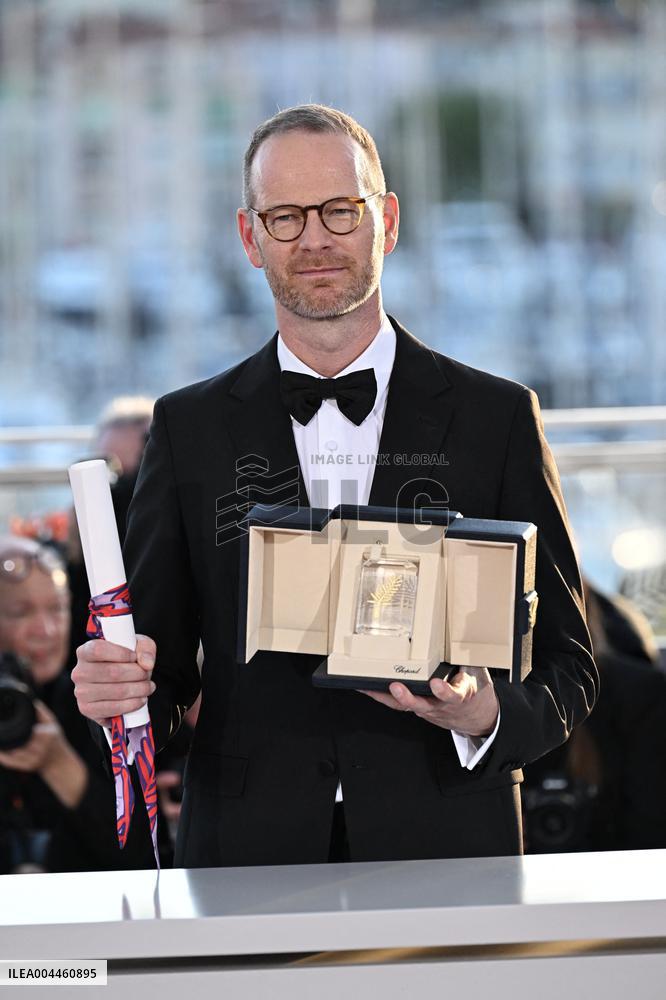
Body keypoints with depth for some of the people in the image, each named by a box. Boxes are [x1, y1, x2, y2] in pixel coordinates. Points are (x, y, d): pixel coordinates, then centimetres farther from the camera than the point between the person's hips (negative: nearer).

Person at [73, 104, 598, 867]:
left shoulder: (497, 418, 8)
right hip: (250, 856, 3)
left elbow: (566, 663, 9)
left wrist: (488, 715, -12)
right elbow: (164, 663, 11)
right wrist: (121, 688, -12)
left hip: (445, 859, -3)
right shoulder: (190, 428, 11)